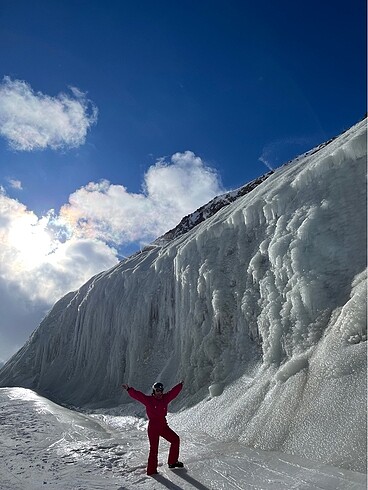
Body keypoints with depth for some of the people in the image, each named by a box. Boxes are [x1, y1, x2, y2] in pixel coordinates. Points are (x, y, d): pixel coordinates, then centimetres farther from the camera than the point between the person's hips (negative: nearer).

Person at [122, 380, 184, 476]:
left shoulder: (165, 398, 3)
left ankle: (172, 462, 24)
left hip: (164, 426, 6)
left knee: (175, 439, 10)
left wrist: (181, 385, 18)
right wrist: (129, 389, -32)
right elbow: (137, 395, -19)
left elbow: (174, 392, 12)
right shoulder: (148, 400, -9)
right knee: (154, 448, -2)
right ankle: (151, 470, 12)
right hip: (153, 427, -6)